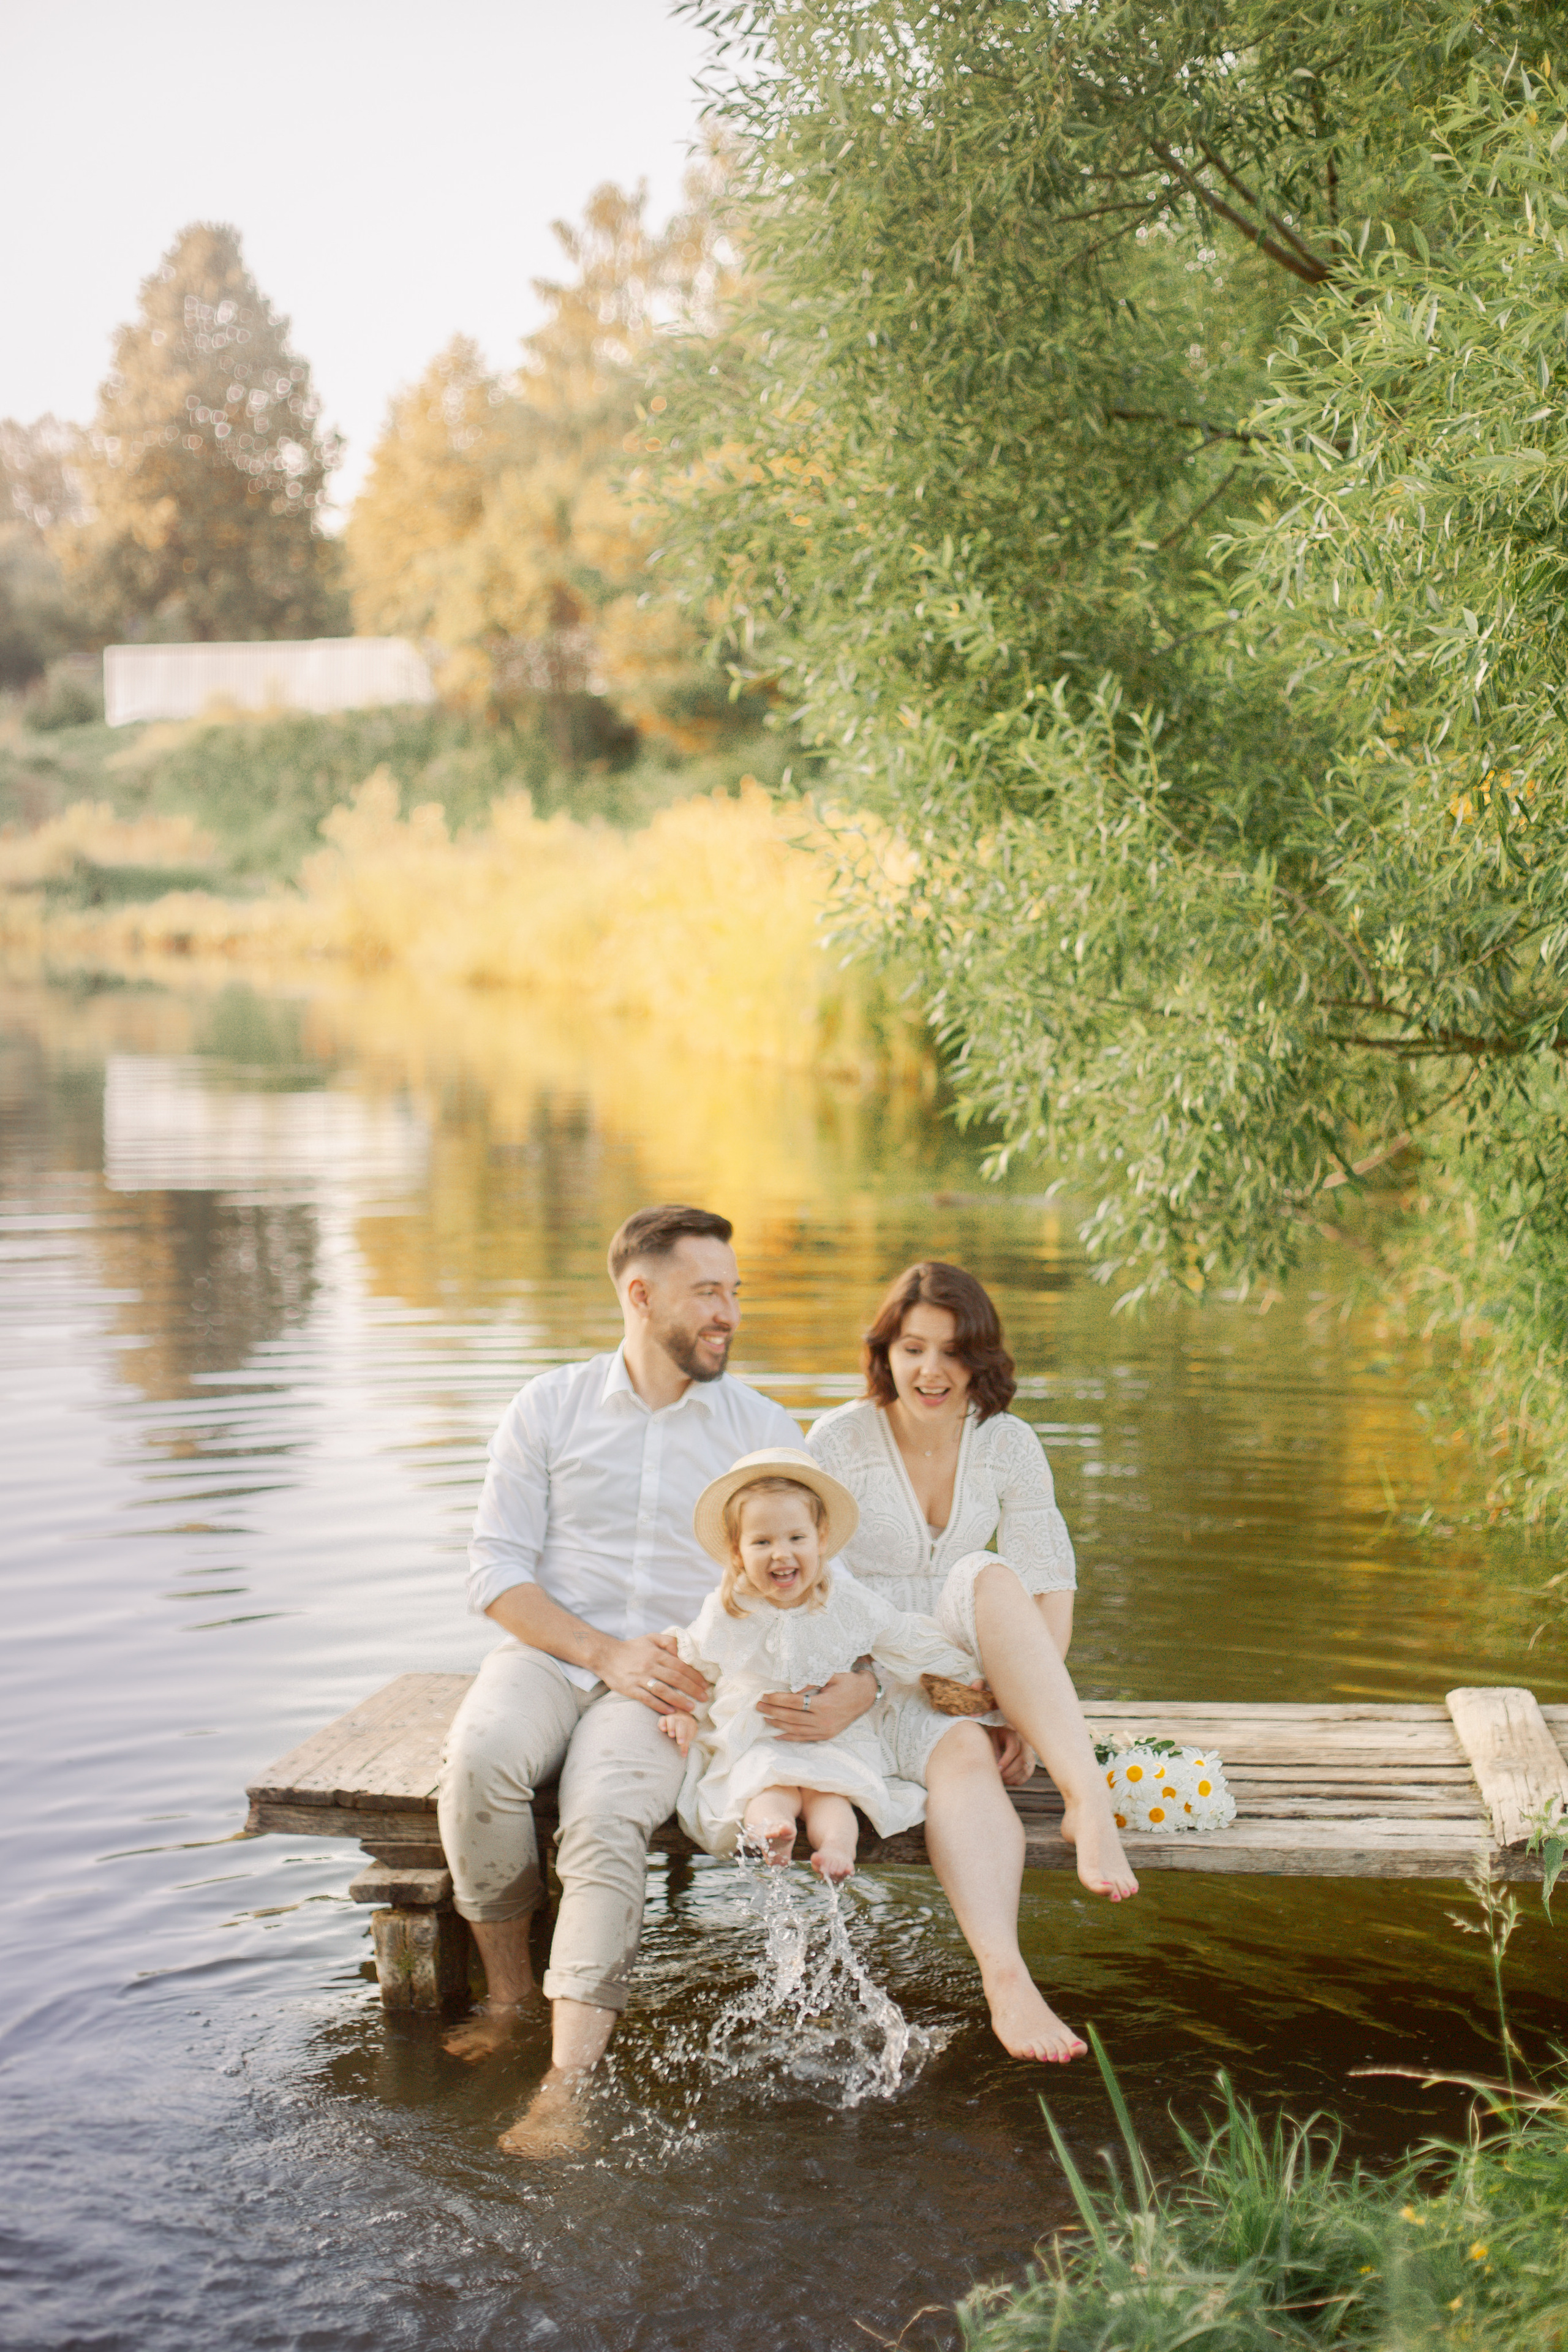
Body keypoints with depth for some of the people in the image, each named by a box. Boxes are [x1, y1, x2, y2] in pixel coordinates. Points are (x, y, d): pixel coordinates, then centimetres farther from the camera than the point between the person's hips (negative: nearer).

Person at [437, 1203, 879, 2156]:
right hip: (548, 1650, 1)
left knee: (607, 1825, -30)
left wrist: (860, 1674, -15)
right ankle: (509, 1984, -8)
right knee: (479, 1762, -31)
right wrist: (605, 1652, -12)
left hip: (672, 1679, -1)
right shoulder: (550, 1407, 6)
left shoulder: (766, 1430, 8)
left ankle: (567, 2088, -35)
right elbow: (496, 1570, 2)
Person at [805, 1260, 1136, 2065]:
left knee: (996, 1584, -30)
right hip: (870, 1684, -3)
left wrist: (1025, 1714, -15)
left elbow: (1050, 1590, -1)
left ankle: (1088, 1803, -41)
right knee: (963, 1754, -35)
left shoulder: (1009, 1446, 3)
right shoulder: (837, 1442, -5)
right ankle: (1005, 1980, -51)